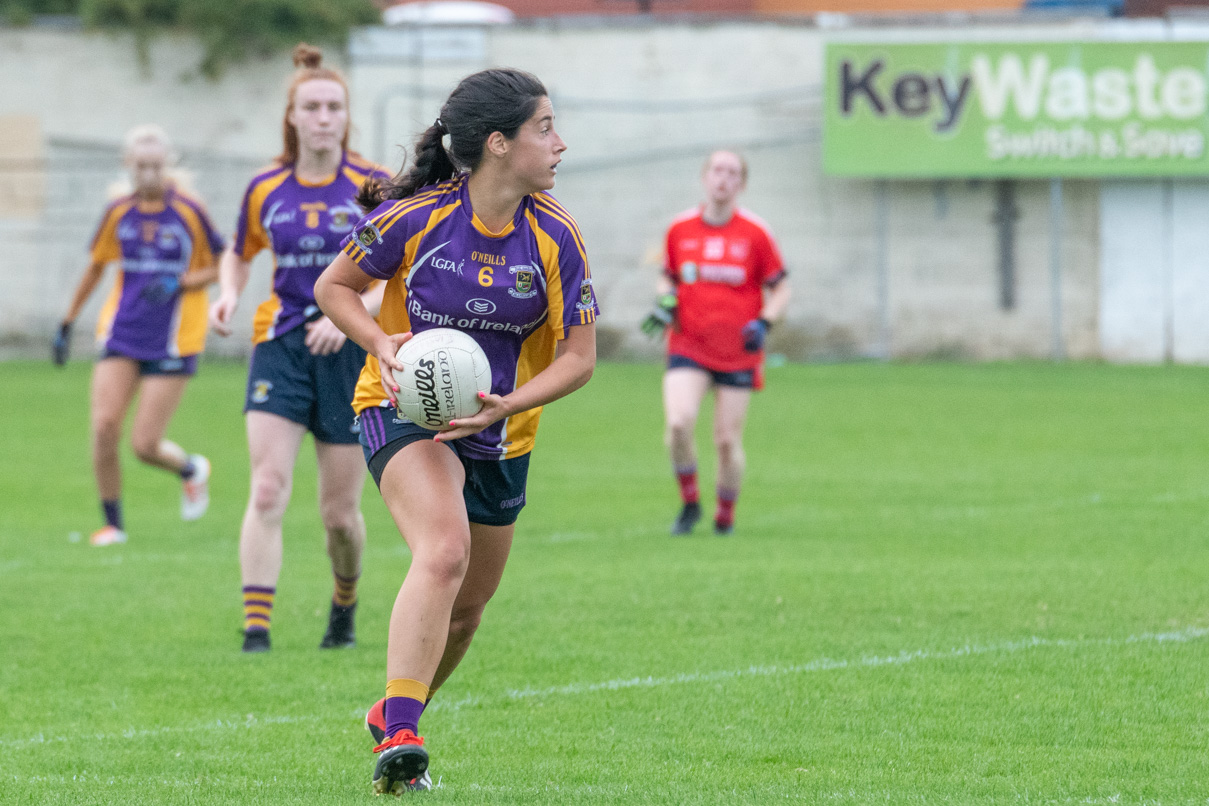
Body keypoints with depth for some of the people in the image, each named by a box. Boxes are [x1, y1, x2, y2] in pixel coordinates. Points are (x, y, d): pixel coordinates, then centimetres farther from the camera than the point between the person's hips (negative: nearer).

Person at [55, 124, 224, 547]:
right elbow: (96, 267, 17)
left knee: (145, 445, -7)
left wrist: (180, 283, -18)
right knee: (104, 426, -13)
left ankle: (191, 469, 29)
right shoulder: (118, 213, 4)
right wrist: (67, 324, 19)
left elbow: (220, 267, 0)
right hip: (121, 335, 3)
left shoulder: (189, 212, -7)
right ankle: (113, 523, 4)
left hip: (172, 341, -3)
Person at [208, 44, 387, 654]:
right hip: (280, 346, 1)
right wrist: (229, 294, -1)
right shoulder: (266, 189, 4)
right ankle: (256, 626, -19)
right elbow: (239, 255, 21)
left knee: (340, 511, 4)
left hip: (350, 351, -1)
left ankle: (345, 605, 33)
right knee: (267, 489, -16)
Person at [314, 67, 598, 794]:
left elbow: (579, 356, -6)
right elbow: (334, 286, -3)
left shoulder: (556, 237, -10)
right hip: (405, 409, -5)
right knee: (444, 553, -30)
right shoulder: (413, 216, -17)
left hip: (500, 434, 5)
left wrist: (509, 404, -23)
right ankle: (400, 741, -35)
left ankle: (393, 717, 42)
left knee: (467, 604, 15)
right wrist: (381, 342, -21)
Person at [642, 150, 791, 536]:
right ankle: (689, 502, 3)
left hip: (738, 353, -1)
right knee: (678, 423, -20)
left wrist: (763, 323, -15)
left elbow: (780, 289, 3)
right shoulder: (680, 229, 2)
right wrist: (665, 303, -4)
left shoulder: (755, 233, -4)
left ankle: (726, 514, 24)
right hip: (688, 346, 1)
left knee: (728, 440, 0)